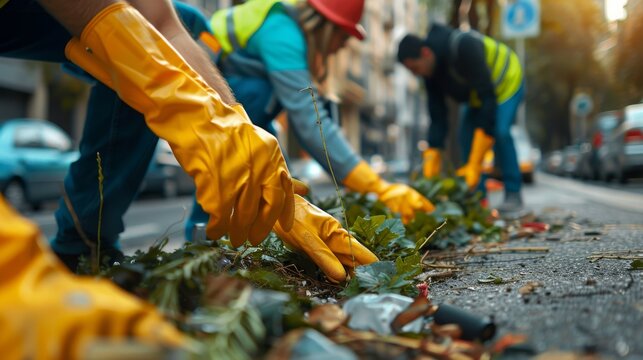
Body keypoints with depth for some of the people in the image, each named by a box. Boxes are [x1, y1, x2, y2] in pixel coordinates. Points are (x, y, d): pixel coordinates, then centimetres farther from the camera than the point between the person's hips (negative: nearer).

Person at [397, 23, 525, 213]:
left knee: (500, 132, -24)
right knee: (466, 135, -5)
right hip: (476, 93, 7)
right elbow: (437, 117, -11)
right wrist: (431, 162, -18)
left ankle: (513, 194, -11)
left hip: (507, 82, -7)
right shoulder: (430, 69, -15)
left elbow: (488, 99, -40)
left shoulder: (464, 47, -39)